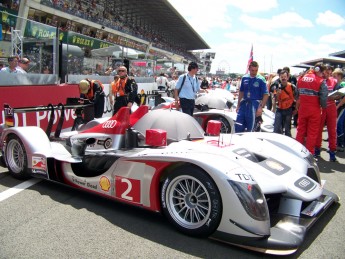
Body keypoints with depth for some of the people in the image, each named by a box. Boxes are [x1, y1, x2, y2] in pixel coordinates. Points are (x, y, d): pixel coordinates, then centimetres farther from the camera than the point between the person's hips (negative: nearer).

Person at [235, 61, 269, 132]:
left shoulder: (261, 79, -5)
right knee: (238, 126, 3)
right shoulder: (244, 78, 8)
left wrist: (261, 107, -15)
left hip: (254, 104, -4)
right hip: (244, 103, 4)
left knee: (250, 128, 0)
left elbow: (266, 95, -7)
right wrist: (238, 105, 12)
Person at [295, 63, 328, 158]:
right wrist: (323, 106, 4)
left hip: (302, 109, 4)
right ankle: (309, 153, 9)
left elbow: (297, 94, 6)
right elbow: (324, 97, -13)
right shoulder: (321, 81, -11)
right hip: (314, 110, -4)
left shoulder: (301, 79, 3)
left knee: (300, 130, 15)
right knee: (312, 132, 5)